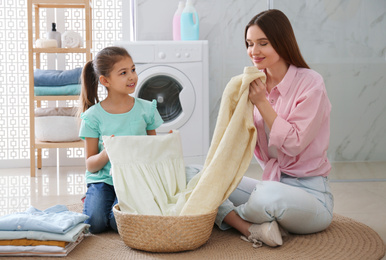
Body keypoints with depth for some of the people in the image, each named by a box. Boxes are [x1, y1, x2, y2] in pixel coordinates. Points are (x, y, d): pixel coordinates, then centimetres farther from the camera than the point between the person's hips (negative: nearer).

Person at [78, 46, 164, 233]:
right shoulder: (93, 116, -3)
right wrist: (107, 153, -23)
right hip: (102, 180, 0)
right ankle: (92, 197, 12)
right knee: (94, 223, -22)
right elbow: (90, 166, -2)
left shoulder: (146, 109, 3)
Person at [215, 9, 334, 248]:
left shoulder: (310, 83, -11)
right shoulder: (259, 84, 7)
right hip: (271, 182, 7)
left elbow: (293, 143, -15)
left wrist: (262, 102, -17)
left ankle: (230, 216, -7)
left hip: (309, 191, -6)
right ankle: (250, 229, -26)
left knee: (269, 195, -39)